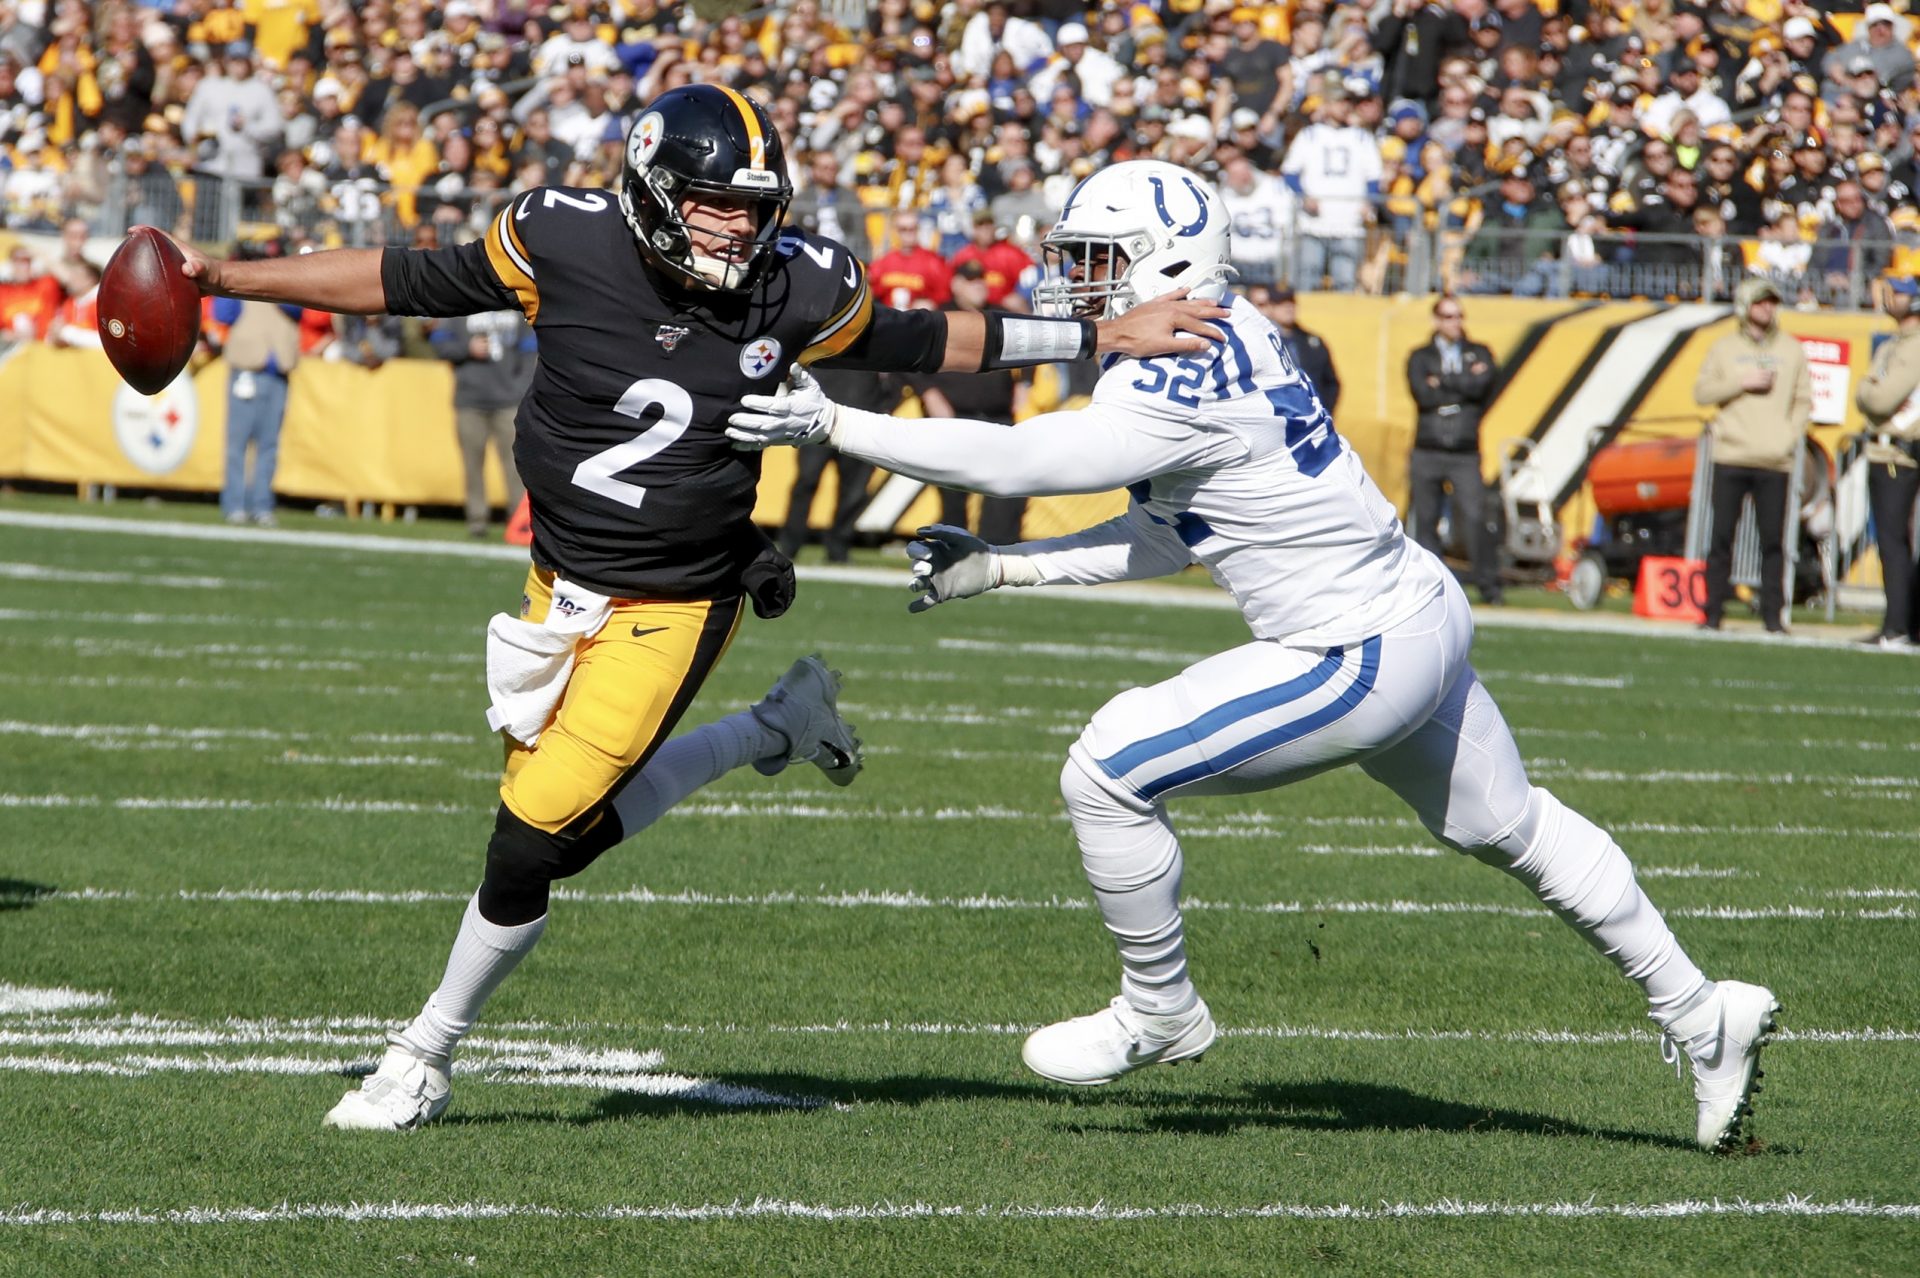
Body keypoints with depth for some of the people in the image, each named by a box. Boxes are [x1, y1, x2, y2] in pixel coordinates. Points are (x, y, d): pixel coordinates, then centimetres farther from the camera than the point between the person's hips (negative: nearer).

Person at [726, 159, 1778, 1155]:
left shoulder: (1178, 390, -23)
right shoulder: (1229, 341, 6)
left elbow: (1014, 463, -18)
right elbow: (1164, 538, 12)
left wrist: (832, 426, -15)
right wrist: (997, 569, 10)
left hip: (1361, 658, -10)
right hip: (1420, 619, 10)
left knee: (1107, 773, -9)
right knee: (1510, 827, 26)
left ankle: (1160, 1015, 10)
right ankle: (1699, 1015, 36)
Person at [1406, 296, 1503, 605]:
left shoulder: (1479, 354, 14)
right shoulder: (1420, 358, 12)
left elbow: (1480, 386, -6)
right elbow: (1423, 395, -6)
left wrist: (1442, 382, -3)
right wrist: (1463, 386, -3)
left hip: (1465, 454, -1)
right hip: (1427, 452, 1)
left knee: (1474, 517, -13)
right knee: (1425, 520, 1)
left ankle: (1489, 585, -10)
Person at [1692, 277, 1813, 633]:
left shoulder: (1792, 351, 11)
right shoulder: (1724, 348, 10)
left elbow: (1803, 401, 11)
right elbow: (1702, 392, 3)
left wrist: (1790, 436, -4)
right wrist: (1742, 382, -8)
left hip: (1774, 461, 0)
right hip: (1731, 457, 0)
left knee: (1773, 540, -3)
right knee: (1721, 536, -2)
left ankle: (1773, 614, 0)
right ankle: (1713, 611, 3)